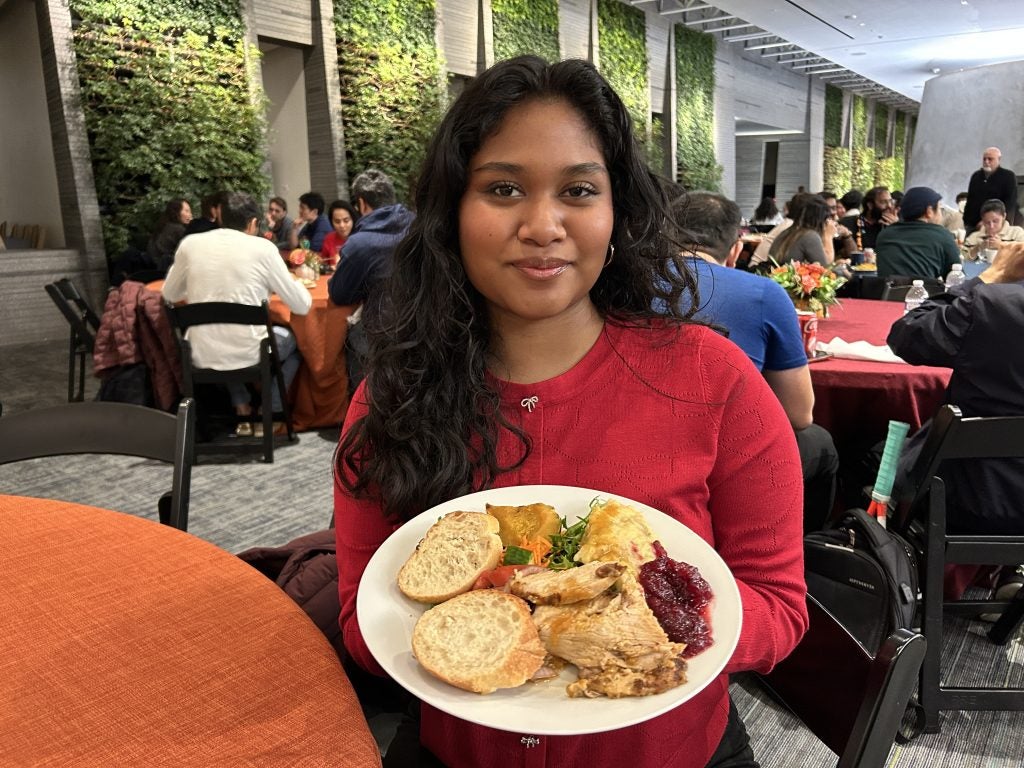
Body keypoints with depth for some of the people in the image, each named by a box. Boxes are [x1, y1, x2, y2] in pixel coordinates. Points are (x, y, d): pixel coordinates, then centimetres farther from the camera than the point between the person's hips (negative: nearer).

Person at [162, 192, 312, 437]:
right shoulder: (262, 248, -6)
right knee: (291, 339, 30)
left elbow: (170, 295, 19)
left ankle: (243, 414, 29)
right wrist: (270, 287, 19)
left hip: (203, 356, 4)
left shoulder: (190, 244, 3)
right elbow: (302, 305, -2)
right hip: (249, 354, -3)